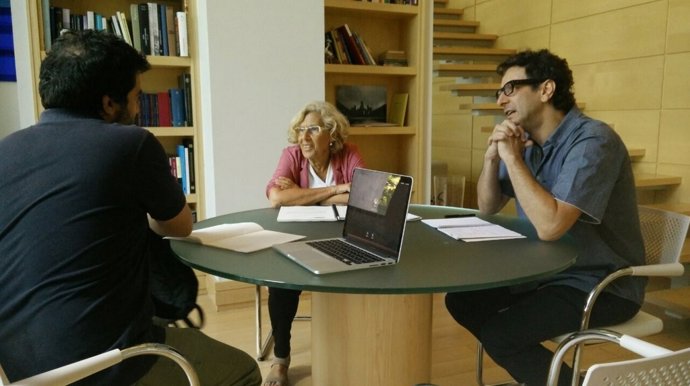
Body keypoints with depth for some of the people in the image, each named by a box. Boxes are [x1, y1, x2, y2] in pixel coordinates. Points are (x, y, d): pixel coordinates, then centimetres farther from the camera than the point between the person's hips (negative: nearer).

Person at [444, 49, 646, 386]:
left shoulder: (593, 141, -23)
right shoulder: (526, 140, 2)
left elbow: (549, 226, -34)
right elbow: (488, 208, 8)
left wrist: (512, 158, -25)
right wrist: (492, 156, -10)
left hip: (602, 285, -8)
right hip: (546, 270, 8)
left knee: (498, 334, -20)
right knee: (461, 300, 4)